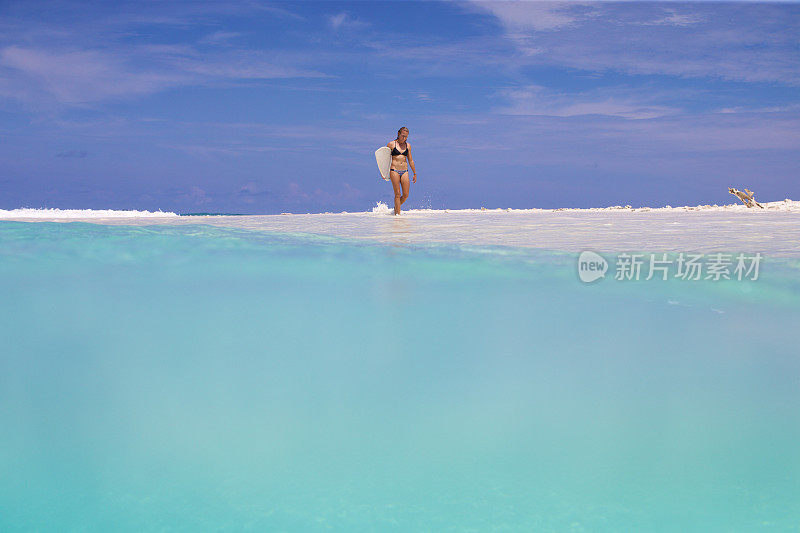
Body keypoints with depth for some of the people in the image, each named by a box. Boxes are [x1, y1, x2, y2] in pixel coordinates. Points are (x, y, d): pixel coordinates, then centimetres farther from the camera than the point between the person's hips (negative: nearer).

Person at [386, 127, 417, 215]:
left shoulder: (407, 146, 13)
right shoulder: (391, 144, 2)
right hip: (394, 171, -4)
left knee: (405, 195, -1)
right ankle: (397, 213, 0)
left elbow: (410, 161, 19)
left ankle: (396, 207, 24)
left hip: (405, 171, 4)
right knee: (398, 194, -7)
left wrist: (415, 173, 19)